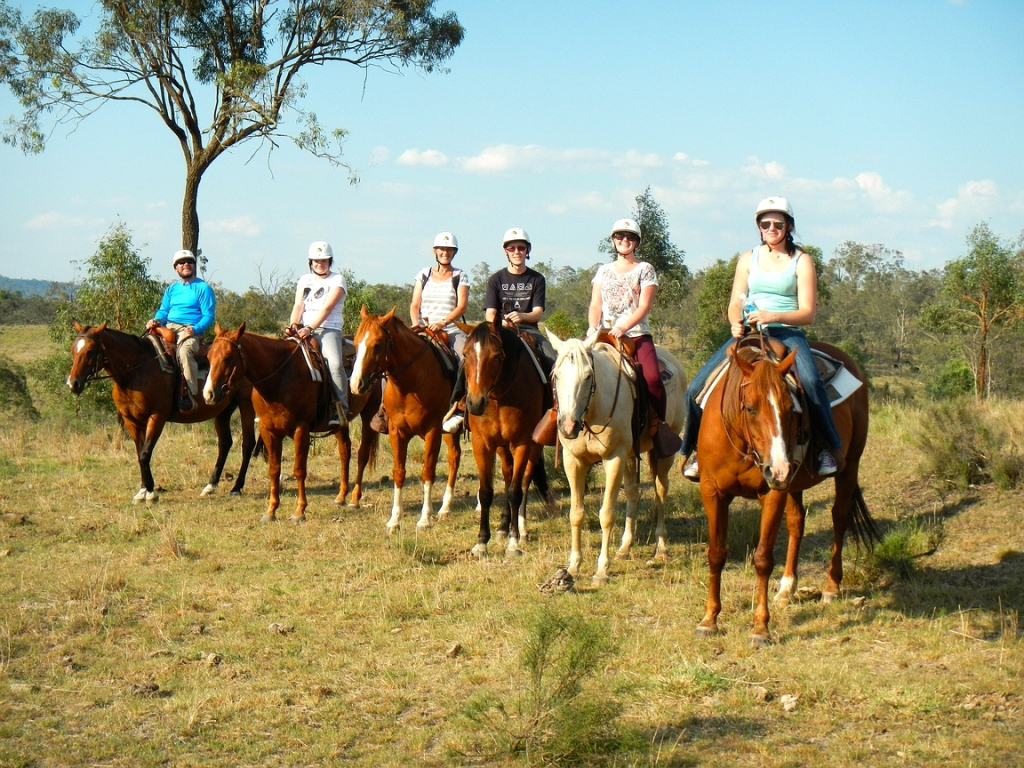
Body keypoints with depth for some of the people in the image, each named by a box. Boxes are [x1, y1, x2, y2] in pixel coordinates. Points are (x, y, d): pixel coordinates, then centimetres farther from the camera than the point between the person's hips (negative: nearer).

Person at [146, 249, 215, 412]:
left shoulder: (203, 288, 5)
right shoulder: (171, 289, 22)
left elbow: (208, 316, -3)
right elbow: (163, 311, 17)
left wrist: (196, 329, -20)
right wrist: (156, 321, -7)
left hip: (191, 330, -6)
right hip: (169, 327, 6)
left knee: (185, 350, -36)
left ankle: (190, 394, -37)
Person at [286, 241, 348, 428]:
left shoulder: (337, 279, 5)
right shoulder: (304, 280, 19)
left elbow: (327, 307, -8)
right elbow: (298, 305, 6)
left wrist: (310, 328, -20)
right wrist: (293, 326, -15)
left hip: (329, 330, -4)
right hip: (303, 330, 5)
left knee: (335, 364, -29)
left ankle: (341, 411, -24)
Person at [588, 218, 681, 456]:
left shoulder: (645, 270, 7)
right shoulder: (604, 271, 18)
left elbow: (644, 306, -4)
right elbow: (595, 305, 11)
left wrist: (623, 328, -19)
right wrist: (593, 329, -9)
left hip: (637, 334, -3)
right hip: (604, 335, 3)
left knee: (652, 377, -29)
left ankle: (658, 424, -11)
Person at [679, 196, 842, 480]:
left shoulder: (801, 261, 3)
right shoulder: (748, 258, 13)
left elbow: (808, 313, -4)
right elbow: (735, 303, 11)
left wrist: (772, 316, -21)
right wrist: (736, 323, -13)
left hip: (788, 333, -3)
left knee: (811, 381, -36)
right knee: (697, 387, -12)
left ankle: (829, 448, -21)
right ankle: (695, 449, 10)